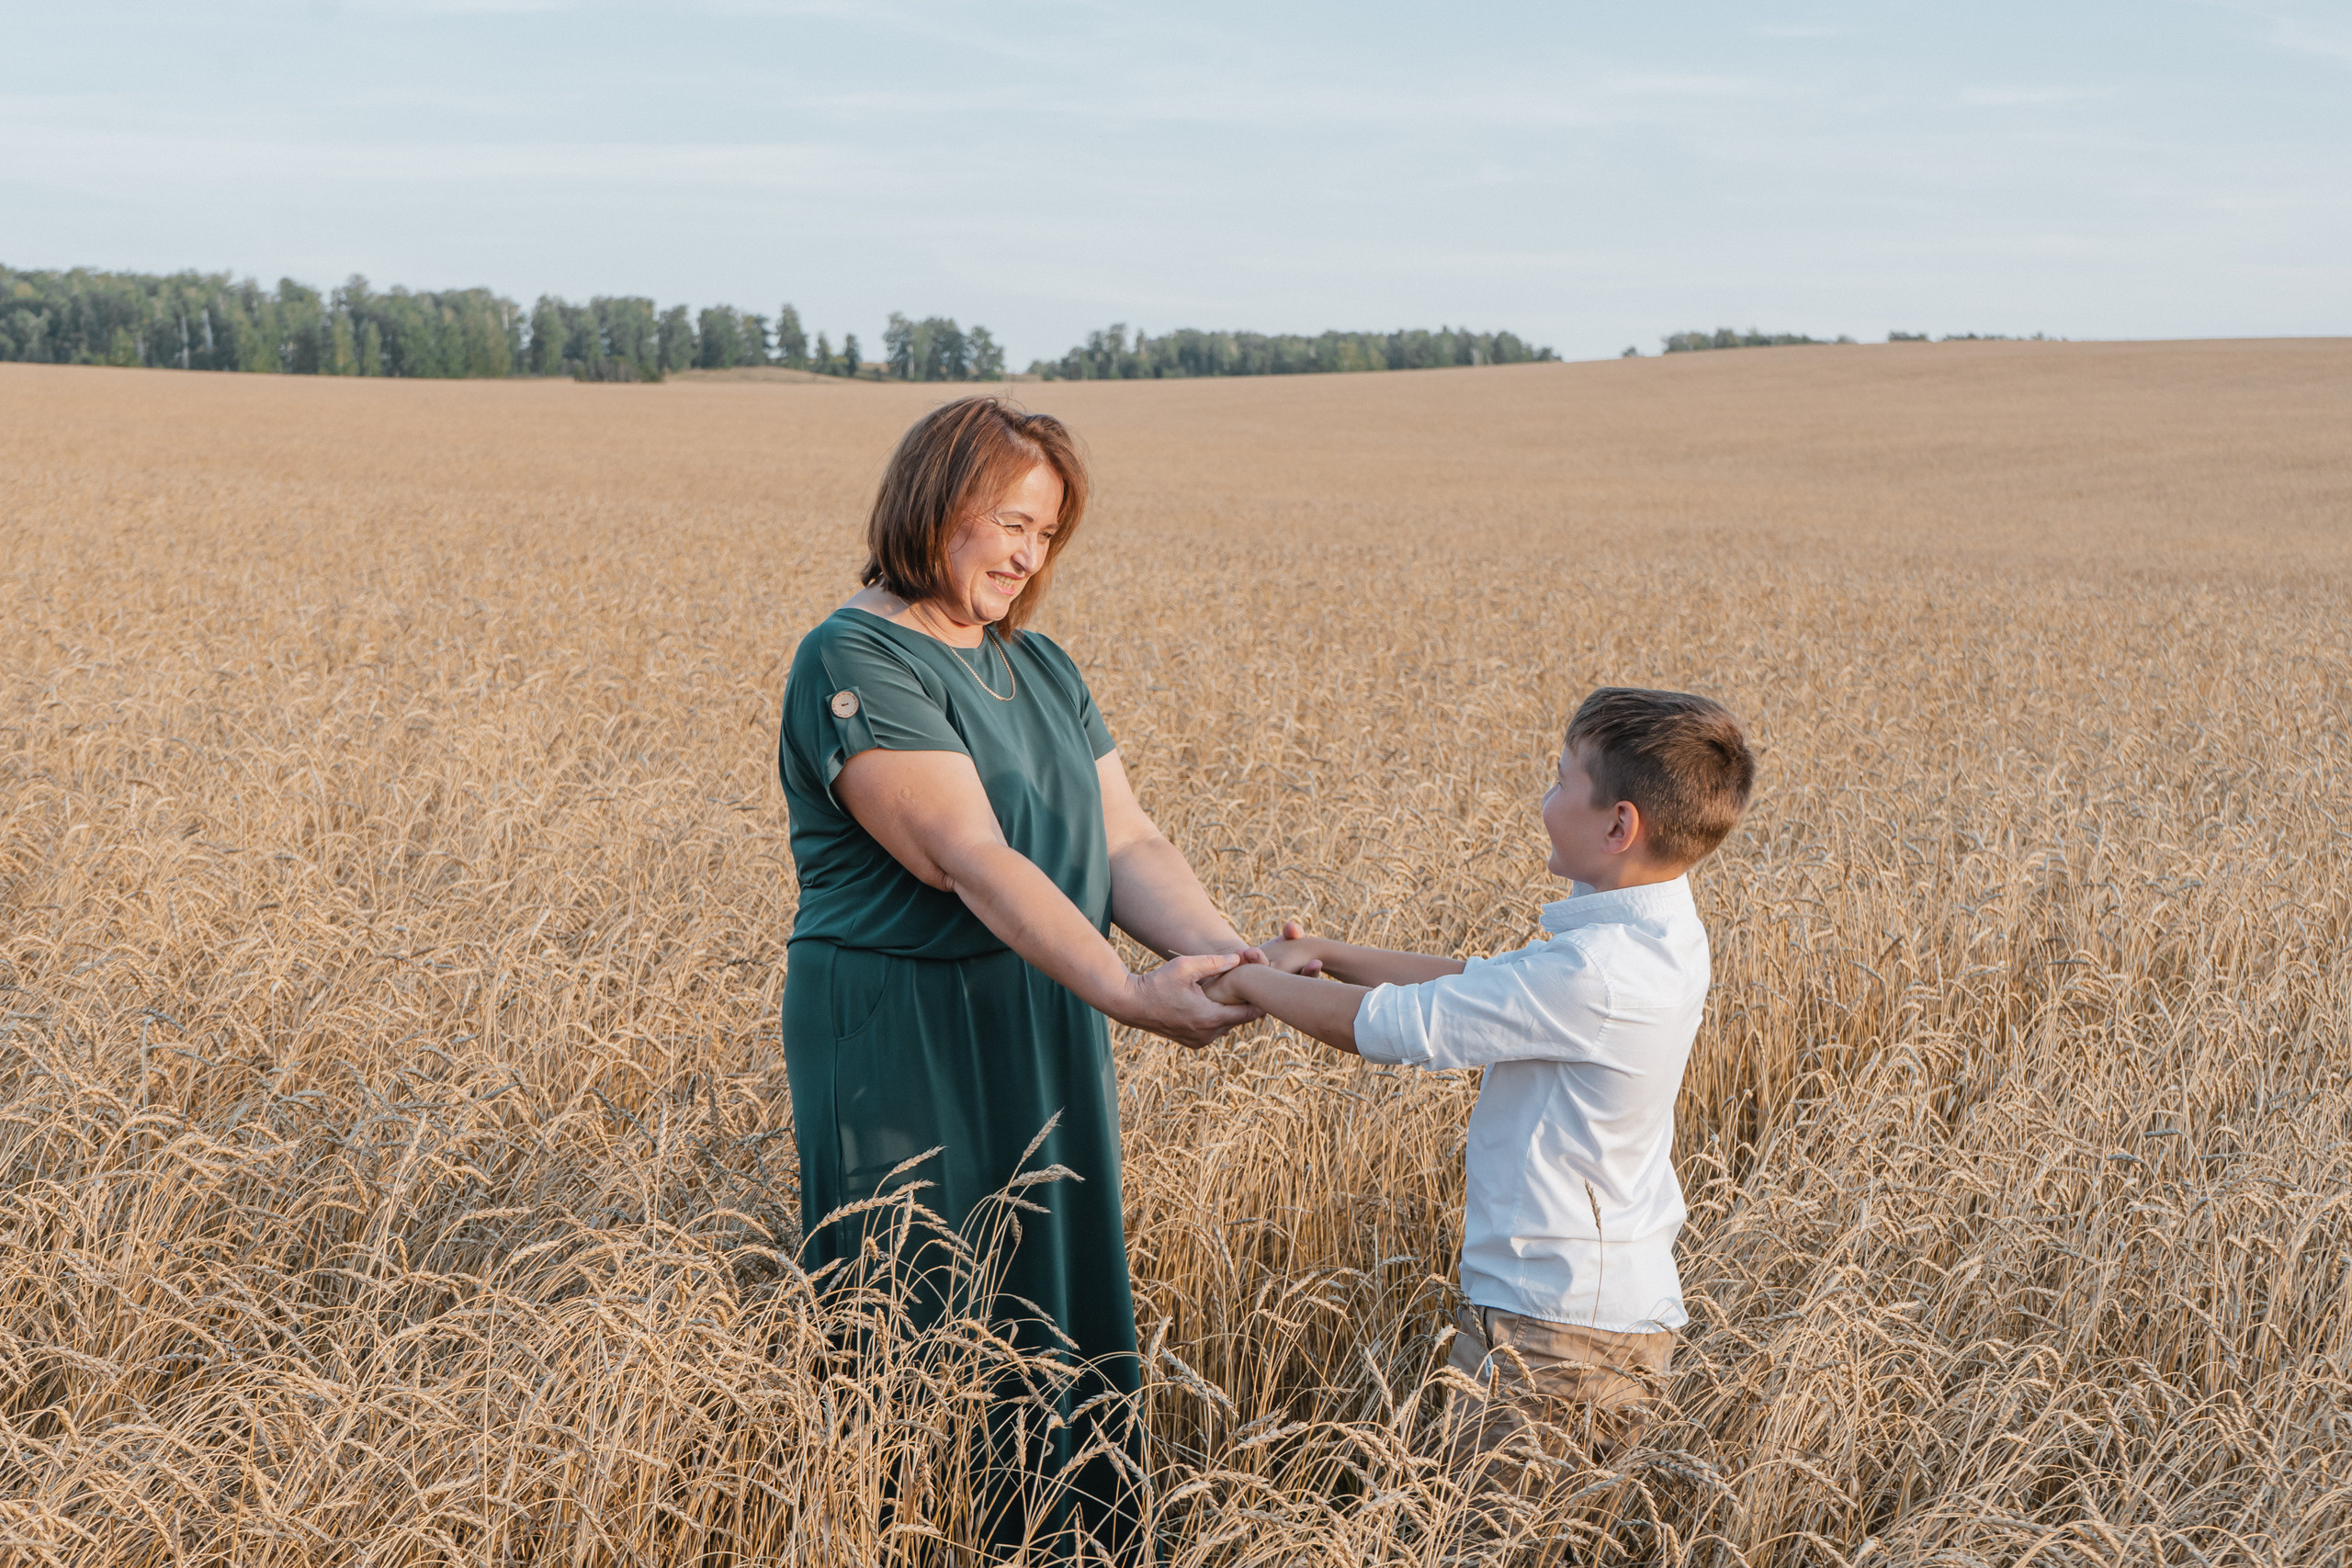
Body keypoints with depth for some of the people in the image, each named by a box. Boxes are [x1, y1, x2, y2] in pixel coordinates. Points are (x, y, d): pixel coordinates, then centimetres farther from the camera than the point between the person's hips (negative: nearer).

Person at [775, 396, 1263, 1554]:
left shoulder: (1039, 667, 11)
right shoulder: (854, 663, -15)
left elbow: (1122, 844, 2)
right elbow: (968, 859, -26)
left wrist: (1224, 950, -17)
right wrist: (1129, 993, -34)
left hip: (1045, 1035, 8)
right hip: (906, 1045, -8)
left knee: (1060, 1299, 15)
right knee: (927, 1326, 3)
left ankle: (1062, 1531, 28)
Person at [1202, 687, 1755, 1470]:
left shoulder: (1591, 974, -26)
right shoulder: (1652, 935, 5)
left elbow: (1384, 1024, -19)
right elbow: (1478, 985, 14)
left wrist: (1254, 983, -3)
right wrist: (1327, 956, 8)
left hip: (1552, 1322, -10)